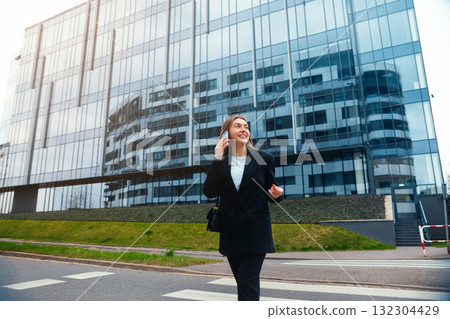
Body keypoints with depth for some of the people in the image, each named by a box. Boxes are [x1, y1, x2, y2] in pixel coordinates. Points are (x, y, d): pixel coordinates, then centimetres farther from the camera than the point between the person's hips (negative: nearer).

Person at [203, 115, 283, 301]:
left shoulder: (264, 159, 1)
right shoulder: (220, 162, 3)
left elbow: (271, 193, 9)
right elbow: (209, 192, -9)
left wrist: (275, 195, -14)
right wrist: (217, 160, -14)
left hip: (256, 231, -2)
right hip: (231, 232, 3)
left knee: (247, 284, -8)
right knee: (243, 283, 15)